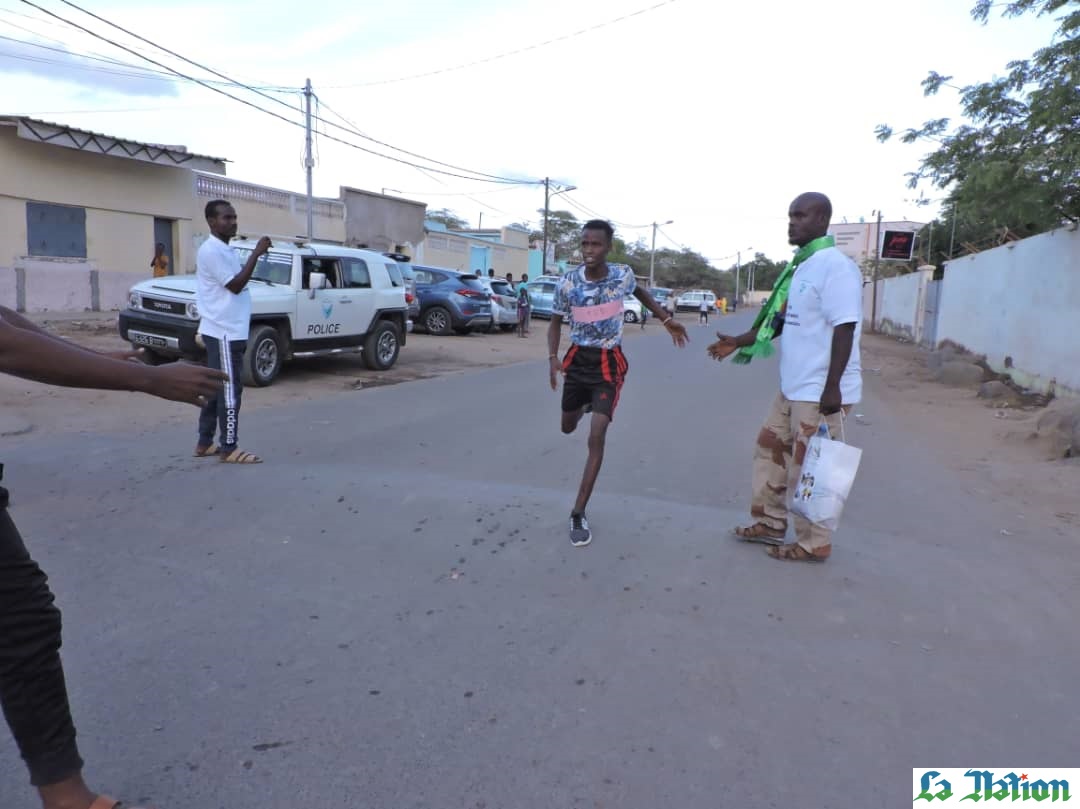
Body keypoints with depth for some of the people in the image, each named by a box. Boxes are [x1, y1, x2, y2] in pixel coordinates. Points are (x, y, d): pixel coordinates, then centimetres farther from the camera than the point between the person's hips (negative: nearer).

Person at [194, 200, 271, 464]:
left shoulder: (226, 250, 17)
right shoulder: (211, 250, -15)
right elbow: (236, 285, -20)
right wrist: (257, 253, -19)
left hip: (228, 330, 10)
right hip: (223, 332, -10)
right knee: (229, 389, -7)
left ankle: (205, 443, 20)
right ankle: (229, 449, -1)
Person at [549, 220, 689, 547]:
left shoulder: (623, 274, -12)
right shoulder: (567, 283, -14)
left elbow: (640, 292, 13)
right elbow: (556, 322, -1)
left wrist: (667, 320, 12)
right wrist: (553, 357, -17)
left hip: (609, 364, -2)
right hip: (577, 360, 2)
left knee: (596, 438, -13)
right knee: (568, 428, 19)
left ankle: (578, 514, -6)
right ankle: (587, 403, 59)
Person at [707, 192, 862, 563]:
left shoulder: (836, 266, -16)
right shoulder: (800, 267, 13)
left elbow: (845, 329, -21)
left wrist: (832, 387, -25)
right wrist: (740, 342, 14)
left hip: (820, 391, -10)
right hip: (794, 387, 10)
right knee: (770, 449, 17)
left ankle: (813, 544, 16)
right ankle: (770, 523, 31)